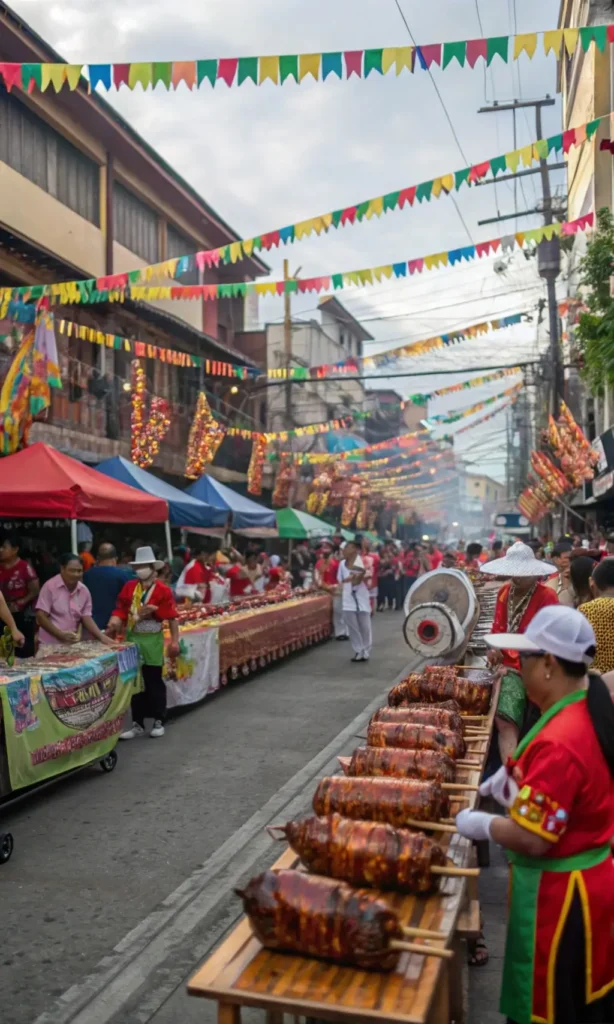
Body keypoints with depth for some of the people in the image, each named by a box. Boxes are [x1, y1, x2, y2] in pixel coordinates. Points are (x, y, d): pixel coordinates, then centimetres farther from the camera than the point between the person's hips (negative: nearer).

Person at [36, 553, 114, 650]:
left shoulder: (84, 591, 3)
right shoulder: (50, 586, -9)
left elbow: (86, 618, 4)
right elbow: (41, 617, -11)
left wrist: (102, 637, -10)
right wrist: (61, 634, -20)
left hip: (72, 644, 4)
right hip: (49, 645, -4)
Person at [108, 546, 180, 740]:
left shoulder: (163, 590, -10)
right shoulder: (128, 587, 5)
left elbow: (171, 617, -10)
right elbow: (121, 610, 2)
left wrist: (175, 641, -12)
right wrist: (114, 623, -17)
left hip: (152, 641, -4)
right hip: (132, 639, 4)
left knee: (154, 683, 7)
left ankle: (158, 722, 21)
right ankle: (137, 724, 21)